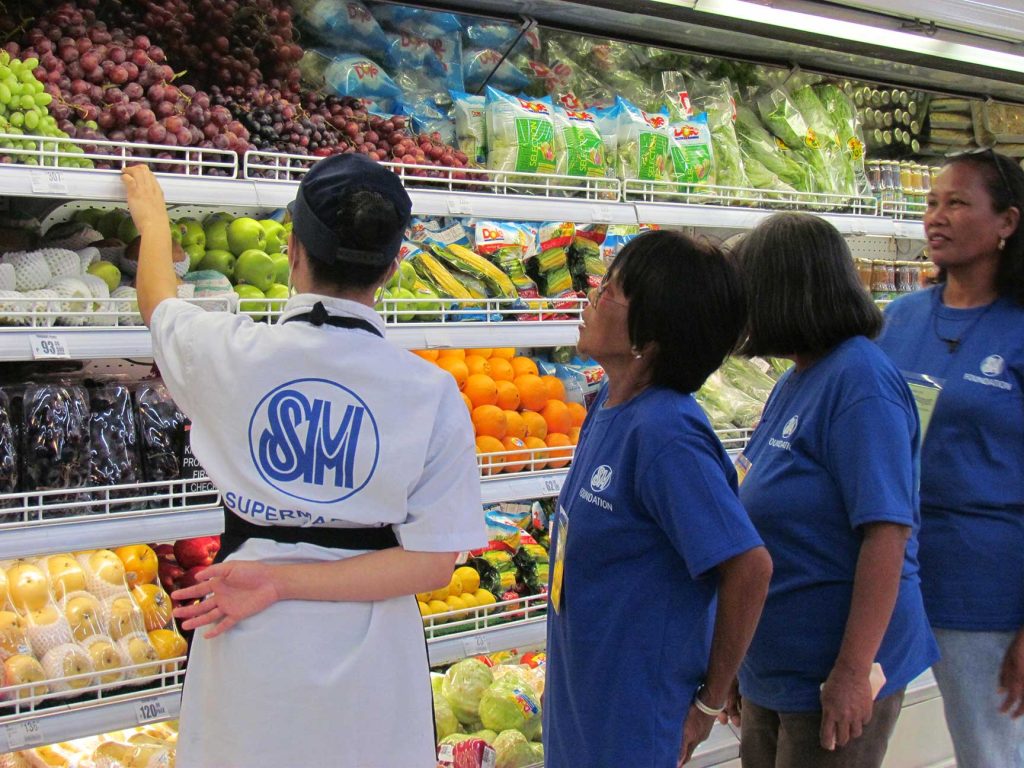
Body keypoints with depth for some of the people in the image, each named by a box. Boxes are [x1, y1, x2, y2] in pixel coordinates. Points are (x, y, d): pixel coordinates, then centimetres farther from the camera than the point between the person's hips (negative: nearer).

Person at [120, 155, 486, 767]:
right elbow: (432, 563, -14)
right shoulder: (432, 394, -14)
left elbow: (158, 302, 12)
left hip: (252, 652, 1)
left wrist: (152, 215, 30)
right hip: (368, 664, 0)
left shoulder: (231, 353, -13)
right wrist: (282, 583, -13)